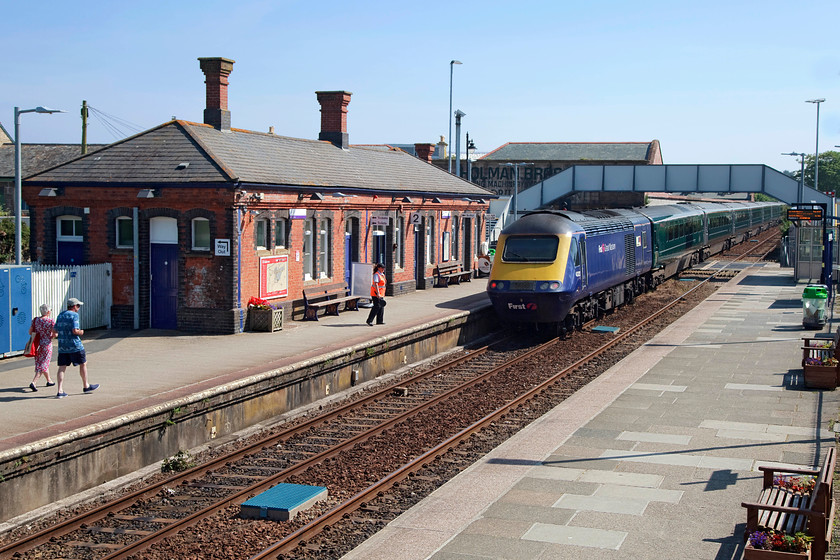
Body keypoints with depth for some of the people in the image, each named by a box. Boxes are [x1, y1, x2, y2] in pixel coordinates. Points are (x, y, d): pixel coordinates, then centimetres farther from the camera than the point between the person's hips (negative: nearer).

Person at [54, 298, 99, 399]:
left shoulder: (60, 315, 12)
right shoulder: (74, 315, -10)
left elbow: (55, 330, 13)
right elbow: (75, 331, -20)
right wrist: (80, 332, 0)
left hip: (62, 346, 6)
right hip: (74, 345, -6)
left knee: (62, 367, 3)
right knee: (83, 364, 11)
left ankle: (60, 391, -3)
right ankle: (86, 386, 23)